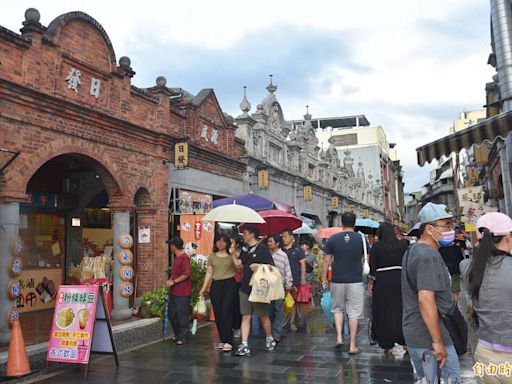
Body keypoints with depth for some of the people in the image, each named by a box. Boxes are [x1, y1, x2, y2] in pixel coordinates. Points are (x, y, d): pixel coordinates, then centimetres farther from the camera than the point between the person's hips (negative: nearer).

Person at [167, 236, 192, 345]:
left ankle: (184, 337, 8)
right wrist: (170, 280, 7)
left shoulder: (184, 257, -15)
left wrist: (173, 282, -18)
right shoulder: (176, 257, 15)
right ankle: (178, 334, 29)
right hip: (173, 292, 10)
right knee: (172, 314, 15)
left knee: (182, 315, -2)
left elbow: (187, 274, -22)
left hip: (182, 293, -10)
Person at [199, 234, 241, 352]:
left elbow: (238, 266, -11)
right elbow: (209, 273, 13)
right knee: (217, 314, 5)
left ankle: (228, 341, -6)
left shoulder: (232, 255, 5)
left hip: (229, 284, -3)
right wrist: (204, 288, 8)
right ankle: (222, 340, 17)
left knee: (226, 312, -10)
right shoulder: (212, 256, 13)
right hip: (216, 285, 4)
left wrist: (233, 254, -13)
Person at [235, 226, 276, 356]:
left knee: (263, 316, 10)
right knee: (245, 317, 2)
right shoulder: (244, 250, 11)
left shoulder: (262, 249, -8)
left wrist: (259, 267, -25)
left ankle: (269, 339, 32)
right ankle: (244, 345, 4)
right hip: (245, 288, 5)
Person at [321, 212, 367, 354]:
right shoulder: (361, 238, -2)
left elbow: (326, 260, 0)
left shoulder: (333, 239, -1)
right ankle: (352, 345, 11)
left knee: (338, 308, 19)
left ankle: (339, 337, 8)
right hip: (355, 281, -1)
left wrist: (324, 279, 9)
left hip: (337, 281, 1)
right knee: (354, 312, 7)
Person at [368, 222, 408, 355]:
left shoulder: (376, 246, -4)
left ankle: (388, 346, 12)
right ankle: (405, 342, 14)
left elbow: (372, 267, -4)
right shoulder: (403, 244, 1)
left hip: (382, 282, -2)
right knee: (401, 310, 12)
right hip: (399, 280, 2)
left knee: (384, 313, 7)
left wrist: (370, 282, 5)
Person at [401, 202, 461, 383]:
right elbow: (425, 299, -27)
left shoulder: (412, 250, 13)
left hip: (413, 334, 9)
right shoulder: (429, 256, -19)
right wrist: (438, 341, -23)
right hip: (430, 338, -9)